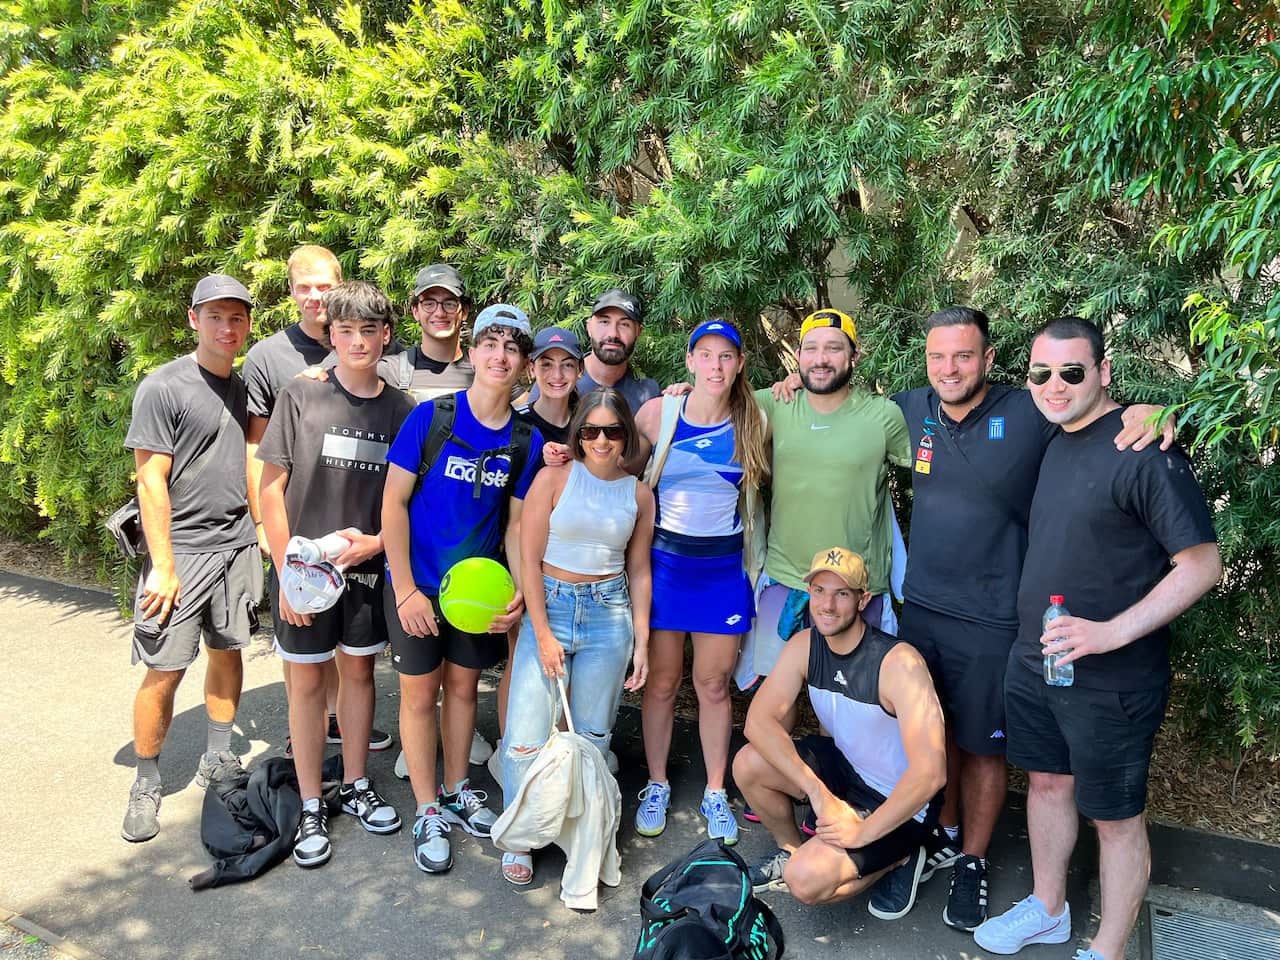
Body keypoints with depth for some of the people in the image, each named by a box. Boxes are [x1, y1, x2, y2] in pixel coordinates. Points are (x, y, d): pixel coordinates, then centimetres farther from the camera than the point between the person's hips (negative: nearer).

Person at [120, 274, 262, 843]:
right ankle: (146, 785, 16)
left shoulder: (243, 388, 10)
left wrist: (265, 527, 13)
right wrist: (162, 566, -15)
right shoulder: (163, 387, -9)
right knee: (165, 672, -2)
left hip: (237, 544, 6)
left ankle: (217, 761, 29)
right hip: (182, 550, -5)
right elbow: (151, 481, -12)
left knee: (227, 651, 13)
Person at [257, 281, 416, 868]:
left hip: (367, 567, 2)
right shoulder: (301, 396, -6)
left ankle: (356, 786, 31)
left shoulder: (401, 410, 0)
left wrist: (375, 541, -11)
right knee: (308, 681, 7)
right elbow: (271, 488, -5)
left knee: (358, 670, 14)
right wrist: (286, 571, -9)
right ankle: (311, 808, 21)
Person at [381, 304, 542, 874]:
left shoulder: (527, 439, -4)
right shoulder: (430, 416, -14)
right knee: (419, 693, 8)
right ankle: (428, 812, 25)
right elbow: (393, 502, -12)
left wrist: (520, 591, -12)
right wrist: (406, 590, -15)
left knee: (463, 685, 17)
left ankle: (457, 791, 37)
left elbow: (516, 523, 1)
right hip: (417, 584, -3)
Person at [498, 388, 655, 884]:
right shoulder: (555, 477, -4)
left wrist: (641, 642, 7)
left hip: (609, 615, 2)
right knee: (527, 736, -4)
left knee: (592, 735, 8)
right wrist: (543, 634, -10)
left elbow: (639, 572, 11)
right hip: (548, 606, -2)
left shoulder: (639, 494, 5)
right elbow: (529, 559, -5)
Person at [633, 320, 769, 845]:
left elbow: (762, 483, 14)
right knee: (661, 681, 9)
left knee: (714, 686, 9)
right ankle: (656, 787, 28)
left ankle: (715, 793, 27)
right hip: (665, 559, -1)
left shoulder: (753, 423, 0)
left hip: (723, 566, 1)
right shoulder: (656, 413, -5)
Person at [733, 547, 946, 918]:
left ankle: (898, 858, 5)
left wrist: (864, 832, -25)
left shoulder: (899, 662, -29)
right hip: (844, 766, 6)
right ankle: (791, 849, 13)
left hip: (900, 803, -6)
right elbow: (759, 720, -17)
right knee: (748, 764, -15)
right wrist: (817, 791, -28)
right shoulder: (804, 645, -10)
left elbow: (930, 773, -32)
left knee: (806, 881, -22)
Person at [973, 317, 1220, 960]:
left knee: (1114, 816, 9)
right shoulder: (1049, 443, 5)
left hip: (1111, 679, -7)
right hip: (1033, 660, 7)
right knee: (1046, 782, 21)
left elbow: (1202, 564, -18)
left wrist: (1112, 632, -26)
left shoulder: (1145, 452, -18)